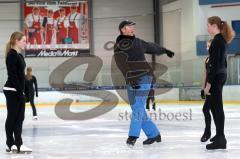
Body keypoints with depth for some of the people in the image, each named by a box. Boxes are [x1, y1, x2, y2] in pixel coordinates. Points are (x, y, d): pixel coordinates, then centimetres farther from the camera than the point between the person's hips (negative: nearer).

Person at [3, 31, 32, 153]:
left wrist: (23, 91, 15)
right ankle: (10, 144, 8)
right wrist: (20, 91, -20)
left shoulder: (19, 55, 14)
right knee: (12, 117, -1)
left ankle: (18, 144, 13)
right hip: (12, 90, -9)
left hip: (18, 91, 9)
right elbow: (13, 75, -19)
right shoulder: (11, 55, -14)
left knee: (19, 118, 9)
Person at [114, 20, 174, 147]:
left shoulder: (138, 42, 11)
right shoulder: (118, 46, 2)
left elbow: (152, 47, 31)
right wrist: (129, 79, -25)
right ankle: (153, 134, 14)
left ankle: (133, 136, -16)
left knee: (138, 106, -13)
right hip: (131, 81, 1)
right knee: (136, 108, 3)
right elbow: (122, 65, -12)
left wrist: (165, 50, 46)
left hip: (144, 77, -1)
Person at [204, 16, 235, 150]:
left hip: (216, 76, -10)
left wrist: (208, 83, -20)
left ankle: (220, 140, -6)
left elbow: (215, 64, -20)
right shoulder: (222, 40, 14)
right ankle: (220, 135, 27)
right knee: (216, 107, 18)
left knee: (216, 107, -8)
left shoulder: (217, 41, -16)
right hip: (221, 75, 10)